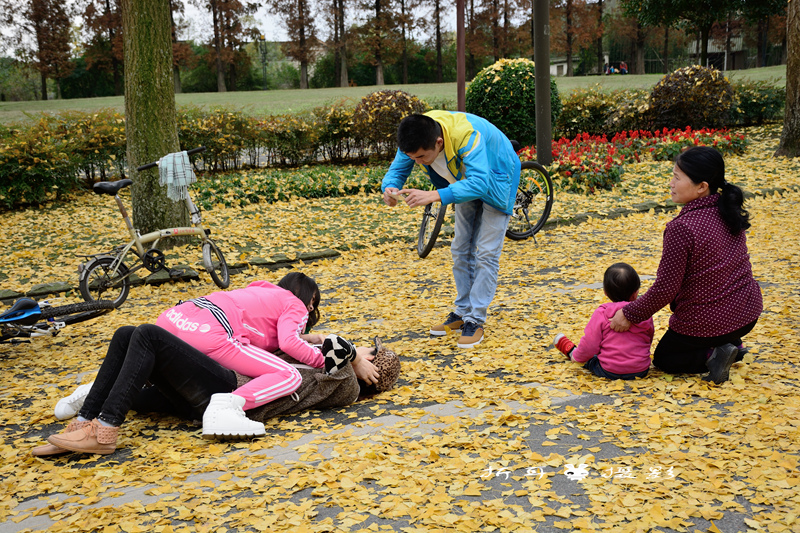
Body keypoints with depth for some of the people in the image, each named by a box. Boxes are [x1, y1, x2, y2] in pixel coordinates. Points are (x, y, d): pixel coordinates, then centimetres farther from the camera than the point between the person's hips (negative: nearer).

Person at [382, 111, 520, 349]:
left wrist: (434, 196, -61)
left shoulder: (466, 135, -43)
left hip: (495, 181, -7)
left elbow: (479, 183, -51)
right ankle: (462, 312, 20)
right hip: (468, 182, 7)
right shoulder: (417, 138, -23)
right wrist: (389, 188, -39)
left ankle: (476, 320, -3)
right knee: (461, 249, 10)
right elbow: (397, 169, -15)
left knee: (486, 253, -9)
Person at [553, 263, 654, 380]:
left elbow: (590, 345, -12)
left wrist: (577, 356, 8)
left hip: (609, 372, -3)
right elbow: (649, 340, 12)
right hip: (641, 371, 3)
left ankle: (570, 350, 47)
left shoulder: (602, 314, -15)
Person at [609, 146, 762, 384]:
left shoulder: (682, 228, -26)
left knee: (664, 359, 21)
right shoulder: (728, 212, -2)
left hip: (705, 323, -7)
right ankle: (731, 343, 15)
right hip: (747, 314, 7)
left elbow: (665, 290, -22)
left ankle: (710, 356, -6)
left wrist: (630, 314, -7)